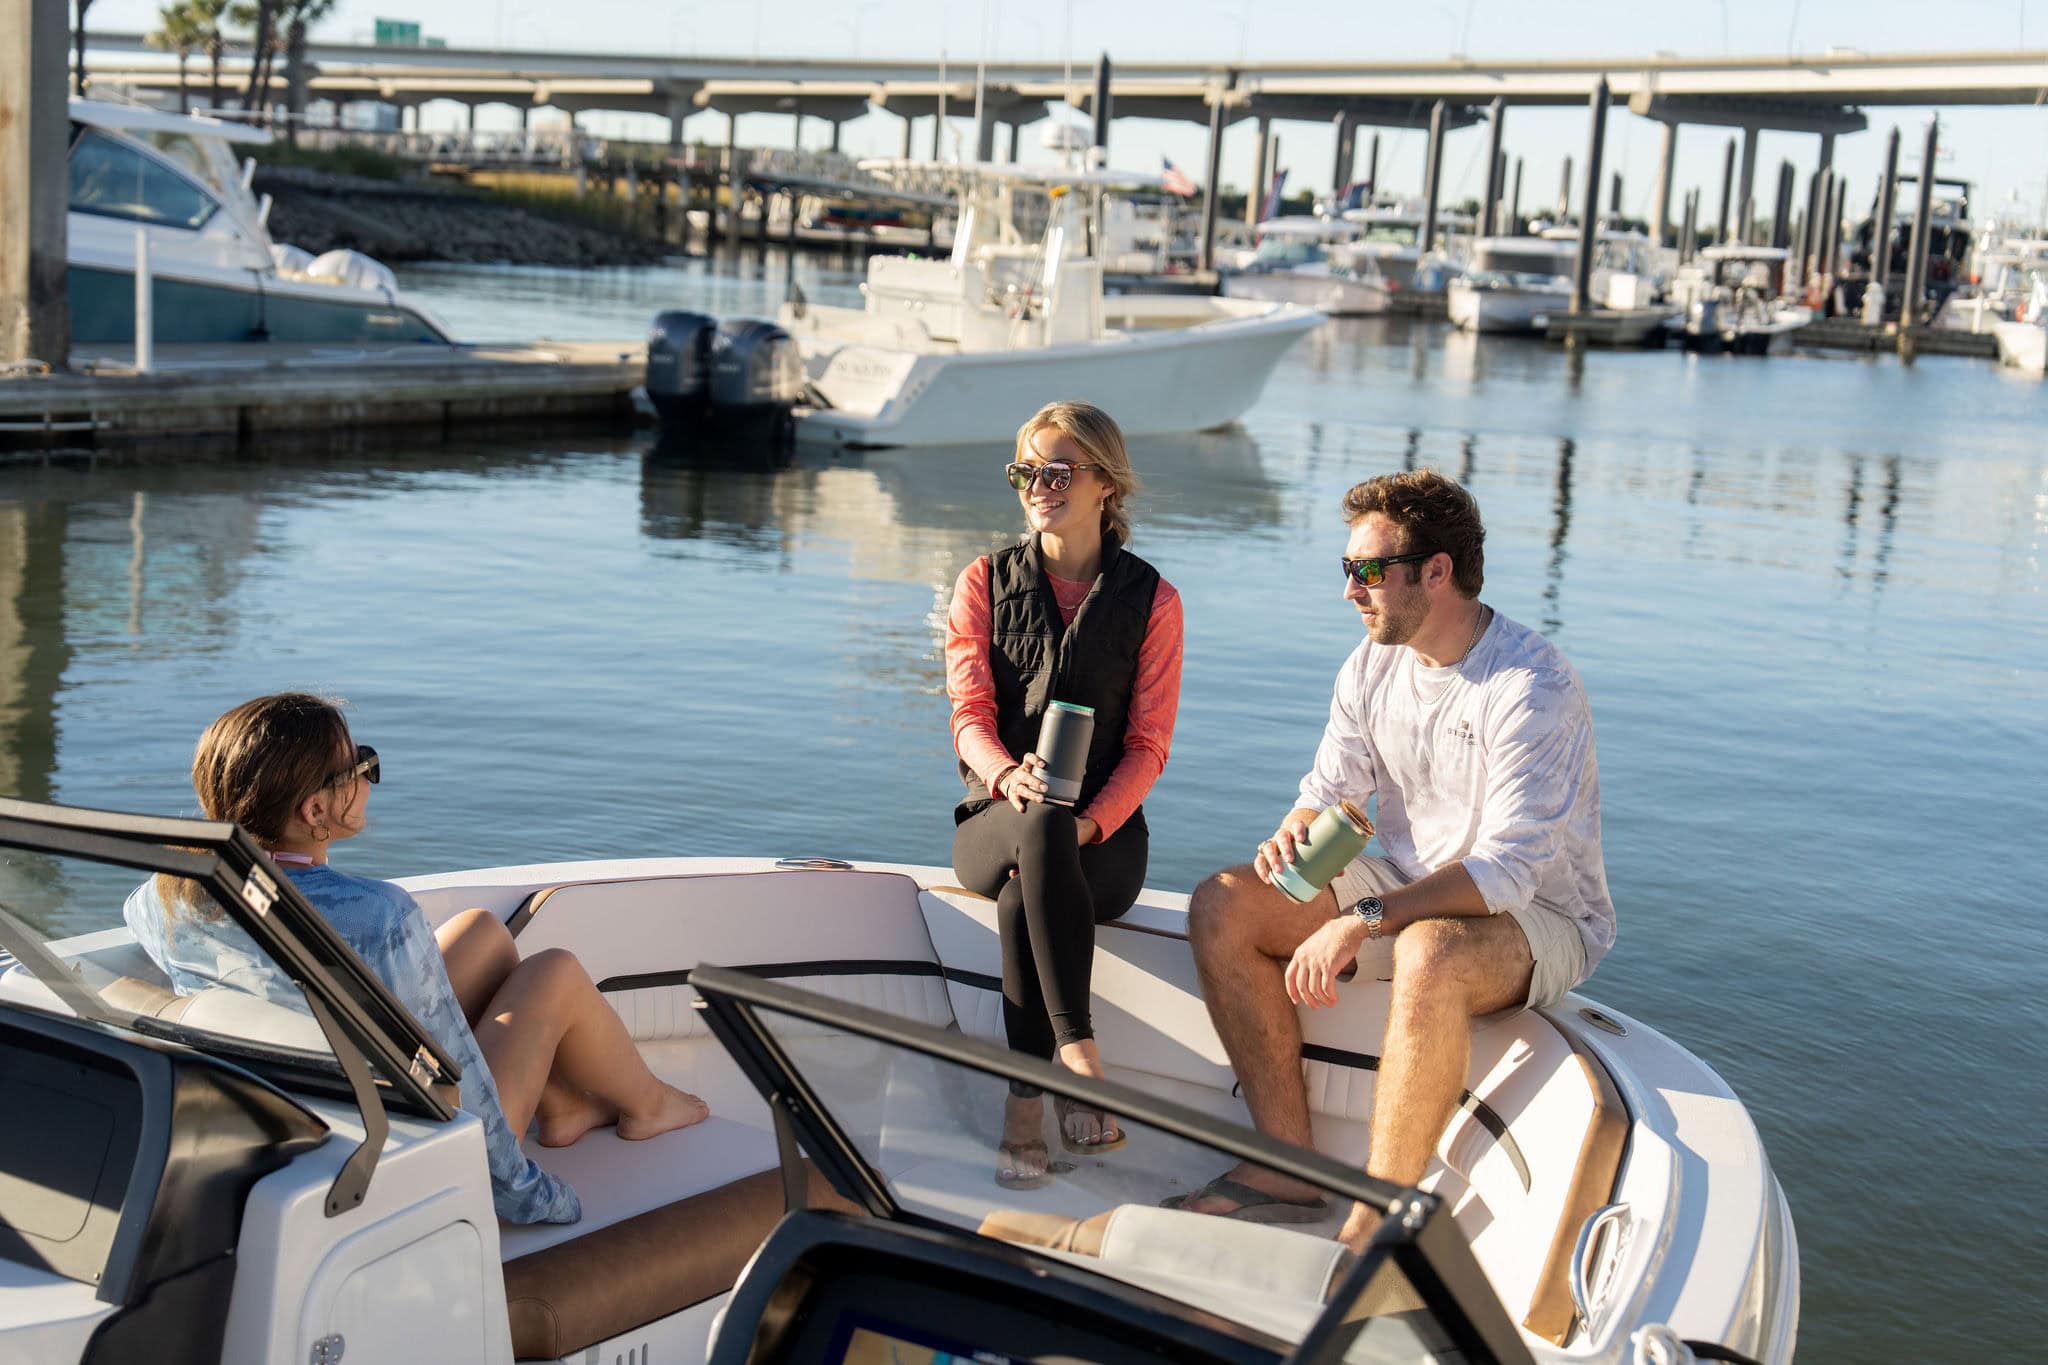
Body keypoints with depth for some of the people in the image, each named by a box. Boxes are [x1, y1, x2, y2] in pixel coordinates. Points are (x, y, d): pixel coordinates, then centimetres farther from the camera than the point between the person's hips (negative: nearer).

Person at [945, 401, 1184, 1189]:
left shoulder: (1151, 599, 5)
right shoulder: (985, 582, 8)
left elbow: (1148, 745, -1)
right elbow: (970, 714, -1)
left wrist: (1088, 825, -20)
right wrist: (1009, 777, -26)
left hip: (1106, 834, -1)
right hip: (995, 819, 1)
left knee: (1021, 892, -36)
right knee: (1038, 833, -38)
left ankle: (1025, 1105, -34)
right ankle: (1079, 1057, -41)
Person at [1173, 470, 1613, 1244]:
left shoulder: (1533, 687, -22)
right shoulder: (1373, 666, 2)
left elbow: (1508, 872, -29)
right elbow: (1331, 793, 6)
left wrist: (1366, 920, -36)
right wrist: (1299, 833, -19)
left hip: (1538, 917, -7)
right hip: (1405, 892, 8)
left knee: (1430, 953, -41)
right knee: (1223, 906, -10)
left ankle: (1377, 1223, -30)